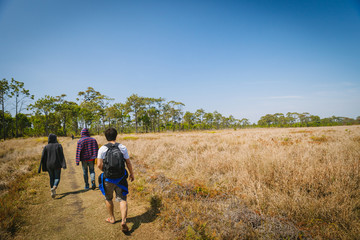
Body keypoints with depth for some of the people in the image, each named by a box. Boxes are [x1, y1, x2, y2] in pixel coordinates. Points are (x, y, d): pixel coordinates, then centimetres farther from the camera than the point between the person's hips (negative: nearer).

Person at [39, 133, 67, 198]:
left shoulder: (46, 147, -2)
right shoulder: (59, 145, -7)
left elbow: (43, 158, -3)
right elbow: (62, 156, -15)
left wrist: (41, 168, 2)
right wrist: (64, 165, -19)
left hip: (49, 165, 2)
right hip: (57, 165, -2)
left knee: (52, 178, 18)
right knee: (57, 178, 7)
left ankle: (53, 192, 17)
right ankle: (54, 187, -23)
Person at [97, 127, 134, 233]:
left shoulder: (102, 149, -9)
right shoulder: (123, 147, -5)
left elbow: (99, 165, -12)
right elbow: (128, 162, -1)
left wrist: (105, 171, 9)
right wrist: (131, 173, 13)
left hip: (108, 178, 0)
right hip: (121, 177, 1)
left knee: (108, 198, 22)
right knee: (122, 199, 8)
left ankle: (112, 218, 37)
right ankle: (123, 221, -7)